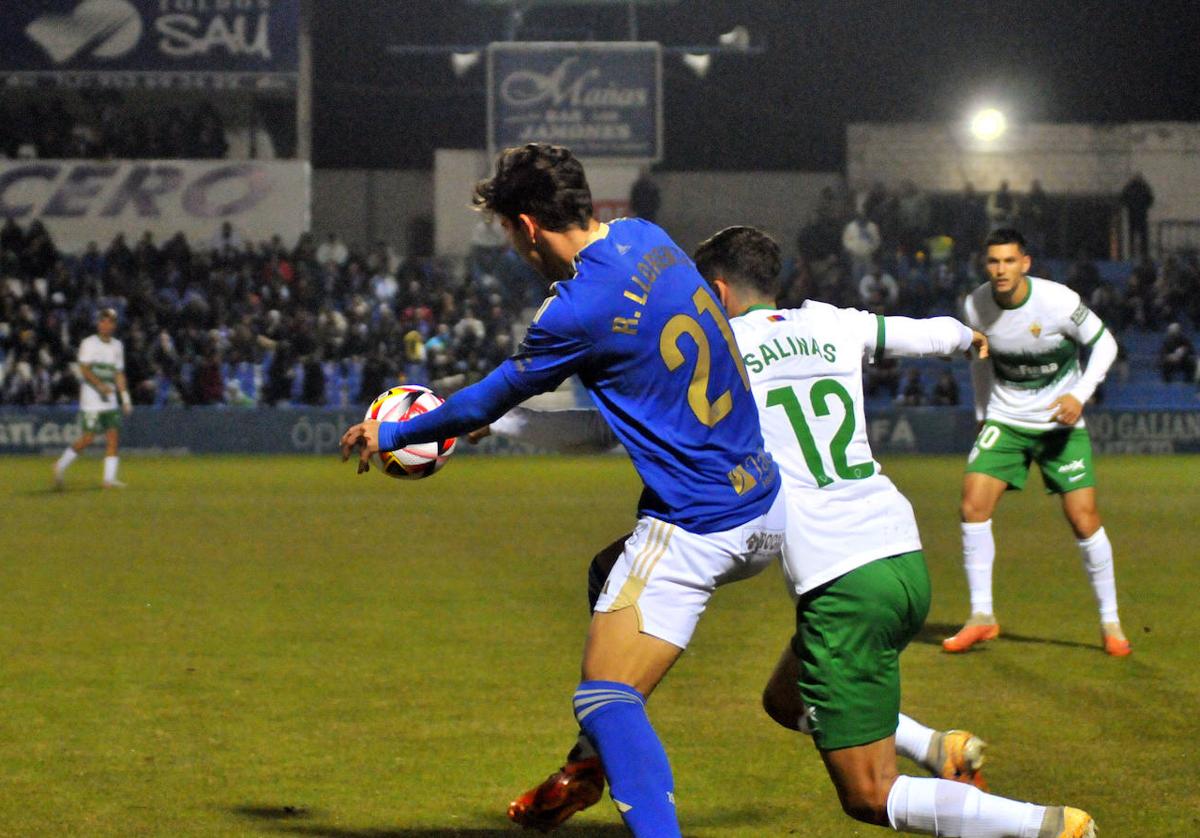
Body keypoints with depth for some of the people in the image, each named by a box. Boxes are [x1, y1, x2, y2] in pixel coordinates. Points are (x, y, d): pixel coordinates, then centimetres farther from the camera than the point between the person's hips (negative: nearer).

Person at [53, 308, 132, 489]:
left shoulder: (117, 346, 14)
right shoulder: (89, 343, -4)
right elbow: (84, 369, -13)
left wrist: (125, 399, 11)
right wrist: (100, 385, -26)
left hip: (110, 399, 6)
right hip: (92, 399, -6)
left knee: (113, 436, -4)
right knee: (88, 438, -9)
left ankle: (109, 478, -4)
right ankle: (61, 465, 9)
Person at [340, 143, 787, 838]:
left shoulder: (581, 311, -19)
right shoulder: (646, 237, 6)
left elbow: (485, 404, -5)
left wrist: (392, 435, 12)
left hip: (696, 531, -10)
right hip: (766, 504, 10)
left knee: (606, 700, -11)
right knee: (607, 575, 33)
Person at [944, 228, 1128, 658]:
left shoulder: (1059, 301, -19)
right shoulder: (976, 305, -8)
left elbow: (1103, 343, -7)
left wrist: (1079, 395, -19)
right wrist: (982, 412, 16)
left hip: (1061, 422, -3)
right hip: (1005, 420, 3)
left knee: (1084, 520, -8)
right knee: (973, 506, -14)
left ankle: (1110, 623, 8)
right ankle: (981, 618, -4)